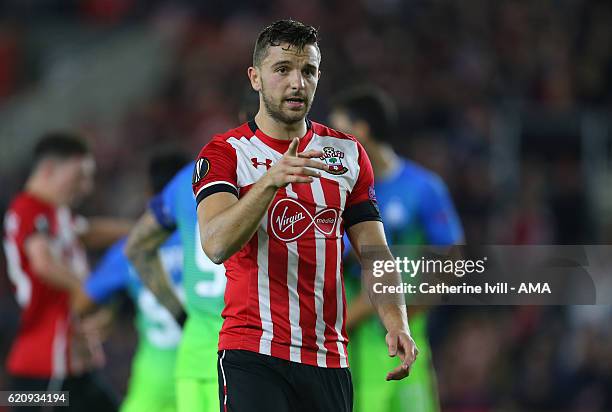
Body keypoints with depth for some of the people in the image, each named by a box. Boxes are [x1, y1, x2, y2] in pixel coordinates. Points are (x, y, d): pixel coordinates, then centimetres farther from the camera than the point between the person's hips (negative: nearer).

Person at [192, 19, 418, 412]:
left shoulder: (348, 153, 12)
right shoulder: (225, 153, -2)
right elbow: (216, 245, -18)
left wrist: (396, 323, -9)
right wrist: (270, 180, -32)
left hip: (329, 361, 4)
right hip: (253, 359, -4)